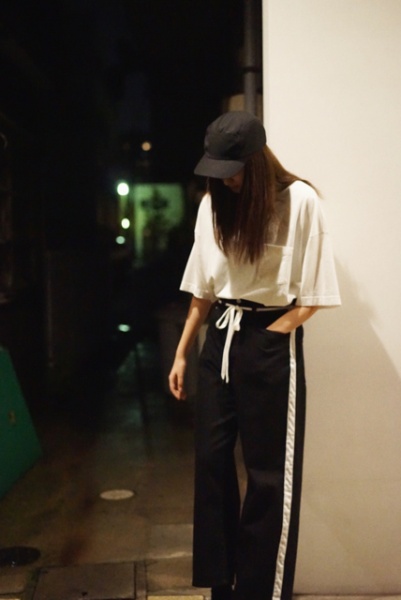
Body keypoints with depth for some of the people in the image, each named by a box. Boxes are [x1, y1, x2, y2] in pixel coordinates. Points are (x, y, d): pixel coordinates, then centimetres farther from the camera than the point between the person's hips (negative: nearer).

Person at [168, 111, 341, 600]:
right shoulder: (213, 205, 6)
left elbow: (312, 294, -8)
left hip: (271, 345, -5)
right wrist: (182, 353, 10)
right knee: (211, 460, 9)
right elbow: (203, 288, 11)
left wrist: (262, 337, -12)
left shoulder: (299, 201, -9)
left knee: (269, 474, 4)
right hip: (219, 340, 5)